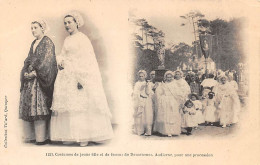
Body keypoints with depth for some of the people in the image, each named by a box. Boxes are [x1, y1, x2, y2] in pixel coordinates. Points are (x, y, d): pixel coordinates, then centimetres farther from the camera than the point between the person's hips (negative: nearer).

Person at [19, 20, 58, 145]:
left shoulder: (47, 42, -2)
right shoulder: (34, 43, 20)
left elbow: (46, 60, -11)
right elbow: (29, 60, 18)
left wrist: (35, 72, -16)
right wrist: (26, 72, 1)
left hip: (40, 79, -7)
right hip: (30, 78, 7)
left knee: (39, 106, -11)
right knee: (29, 105, 2)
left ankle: (41, 137, -8)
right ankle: (31, 136, 6)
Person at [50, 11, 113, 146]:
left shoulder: (82, 38, -5)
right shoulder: (67, 40, 18)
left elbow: (85, 60, -13)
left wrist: (81, 79, -21)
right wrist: (60, 61, -4)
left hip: (79, 75, -7)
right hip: (66, 77, 8)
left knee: (82, 105, -8)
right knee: (68, 105, 4)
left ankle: (85, 136, -4)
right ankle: (71, 136, 8)